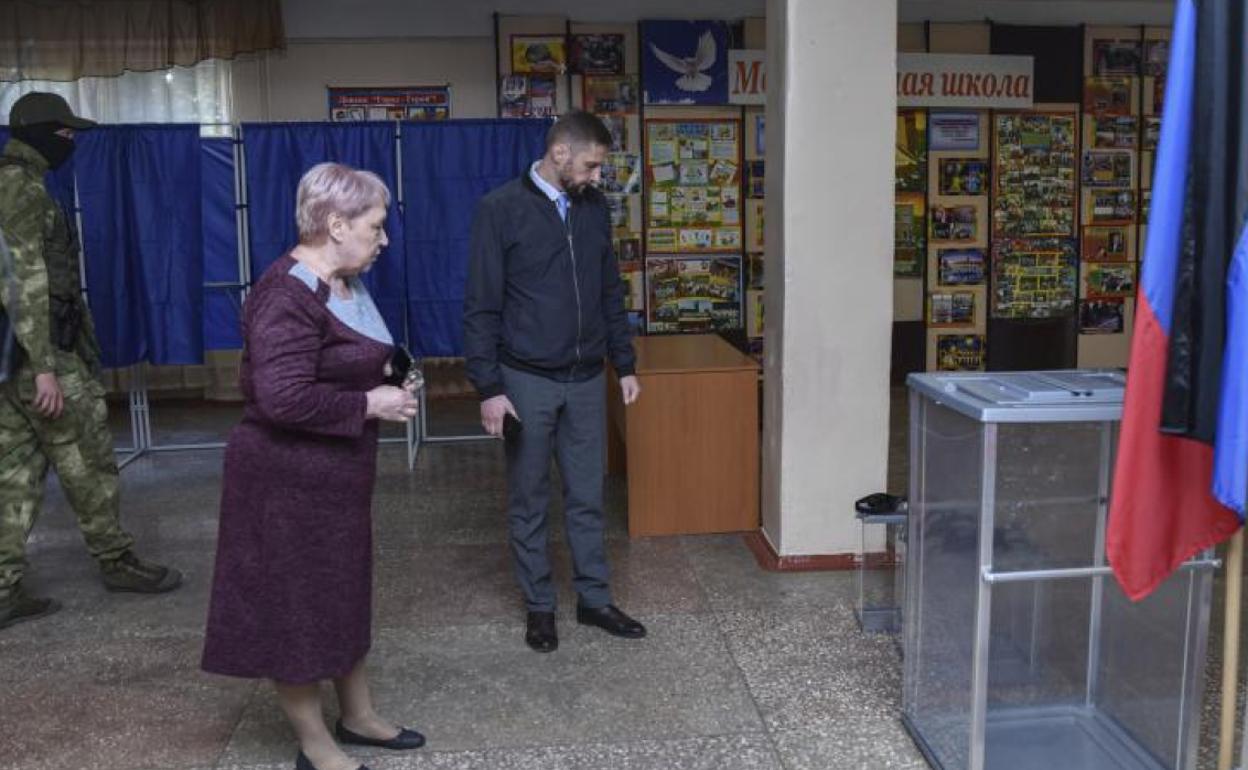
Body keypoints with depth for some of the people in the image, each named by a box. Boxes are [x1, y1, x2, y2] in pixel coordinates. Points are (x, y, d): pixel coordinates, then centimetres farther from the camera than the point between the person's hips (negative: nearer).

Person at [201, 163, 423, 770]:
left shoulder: (346, 281, 7)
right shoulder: (288, 297, -23)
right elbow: (284, 398, -30)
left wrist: (381, 373, 4)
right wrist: (370, 405, -21)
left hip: (337, 471, 10)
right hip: (290, 478, -10)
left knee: (345, 593, 20)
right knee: (297, 605, 6)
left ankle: (358, 716, 36)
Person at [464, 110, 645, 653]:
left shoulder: (594, 207, 5)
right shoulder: (501, 209, -10)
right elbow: (481, 306, -10)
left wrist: (625, 364, 11)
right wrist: (489, 387, -14)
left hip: (586, 379, 4)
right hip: (527, 380, -4)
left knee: (587, 496, 12)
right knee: (529, 501, 8)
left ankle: (594, 599, 25)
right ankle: (539, 606, 23)